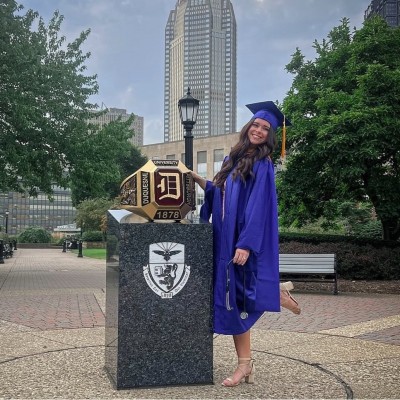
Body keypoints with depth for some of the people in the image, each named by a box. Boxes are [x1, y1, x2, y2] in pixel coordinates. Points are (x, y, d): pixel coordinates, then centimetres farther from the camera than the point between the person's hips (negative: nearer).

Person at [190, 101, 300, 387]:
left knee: (235, 299, -8)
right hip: (225, 238, 8)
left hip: (242, 241, -7)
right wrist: (198, 179, 9)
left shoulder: (263, 165, -10)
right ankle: (245, 363, 15)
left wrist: (246, 244, -24)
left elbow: (259, 206, -18)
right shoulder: (235, 159, 14)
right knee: (231, 299, 8)